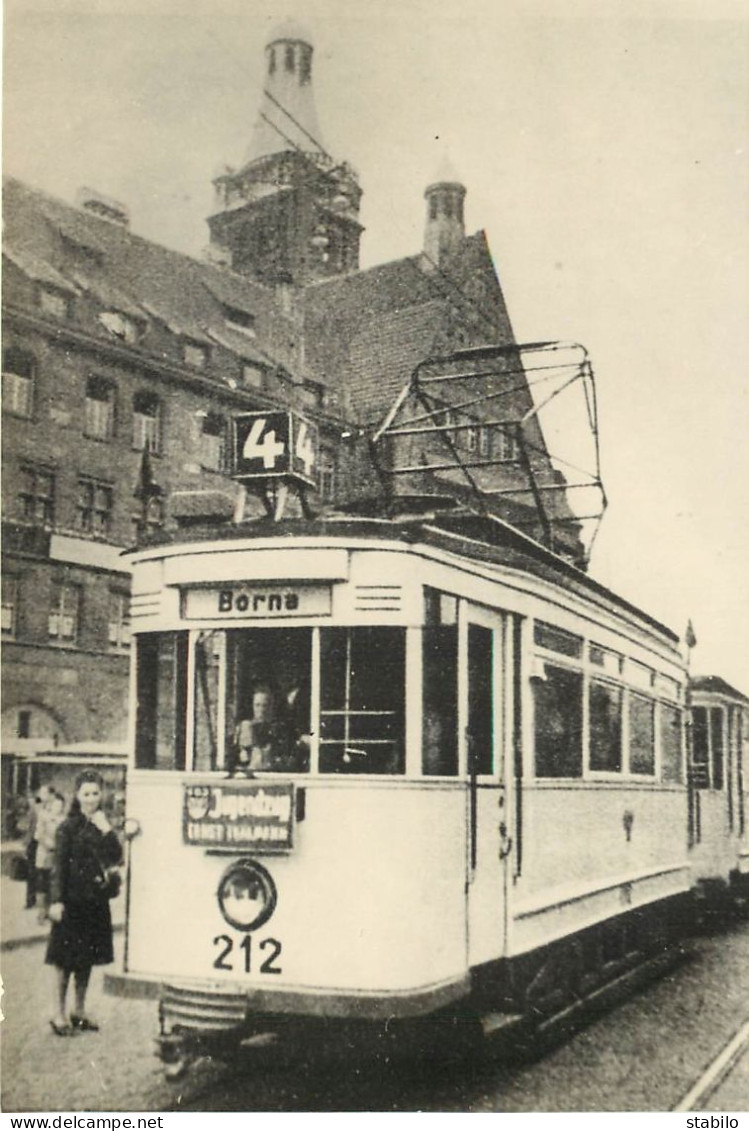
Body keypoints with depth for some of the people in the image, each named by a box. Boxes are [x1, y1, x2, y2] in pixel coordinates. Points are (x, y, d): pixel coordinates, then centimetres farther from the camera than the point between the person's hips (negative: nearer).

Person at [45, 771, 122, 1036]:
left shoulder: (102, 825, 8)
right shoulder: (69, 827, -8)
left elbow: (116, 857, 0)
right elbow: (58, 866, -10)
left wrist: (106, 830, -10)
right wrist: (56, 901, -15)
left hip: (96, 899, 5)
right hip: (73, 899, -5)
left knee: (86, 957, 12)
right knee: (65, 957, -1)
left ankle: (80, 1011, 22)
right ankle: (59, 1013, 8)